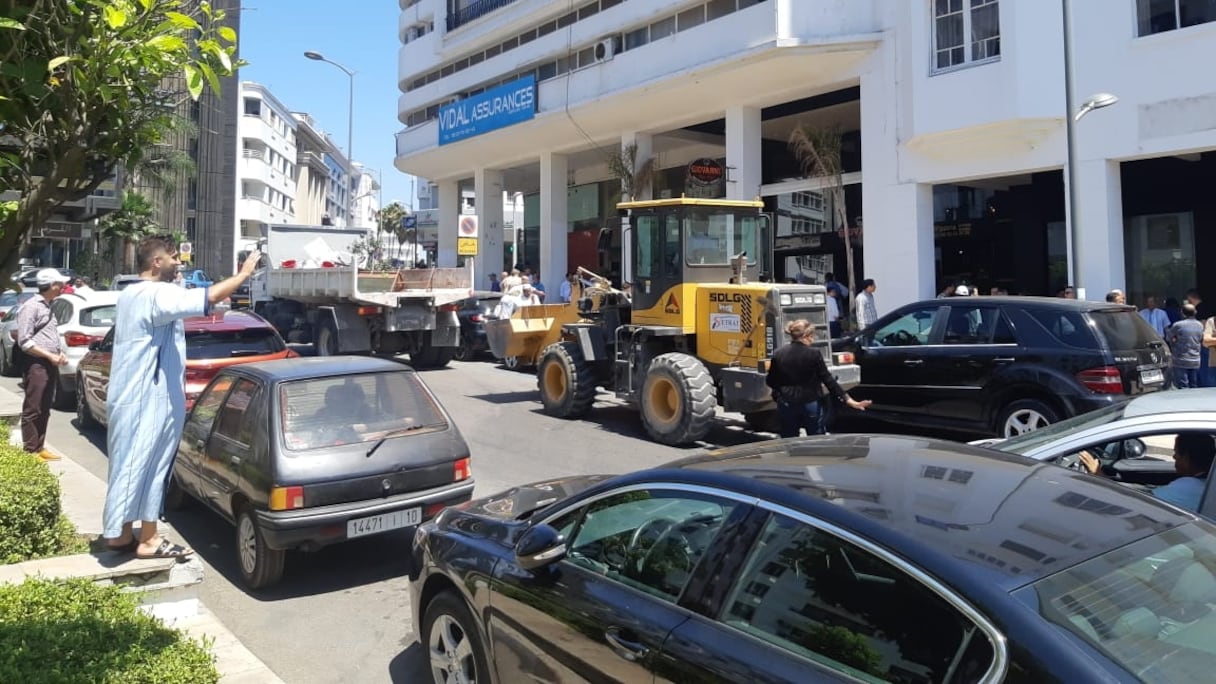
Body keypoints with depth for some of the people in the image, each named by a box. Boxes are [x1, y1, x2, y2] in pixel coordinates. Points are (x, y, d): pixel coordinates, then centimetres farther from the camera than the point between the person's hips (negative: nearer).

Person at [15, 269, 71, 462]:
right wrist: (50, 356, -17)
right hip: (37, 365, -9)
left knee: (44, 411, 12)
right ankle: (30, 451, 0)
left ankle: (40, 447, 18)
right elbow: (24, 341, -15)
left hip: (50, 365, 9)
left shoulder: (48, 307, 17)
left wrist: (60, 353, 8)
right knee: (32, 410, -4)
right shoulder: (31, 307, -10)